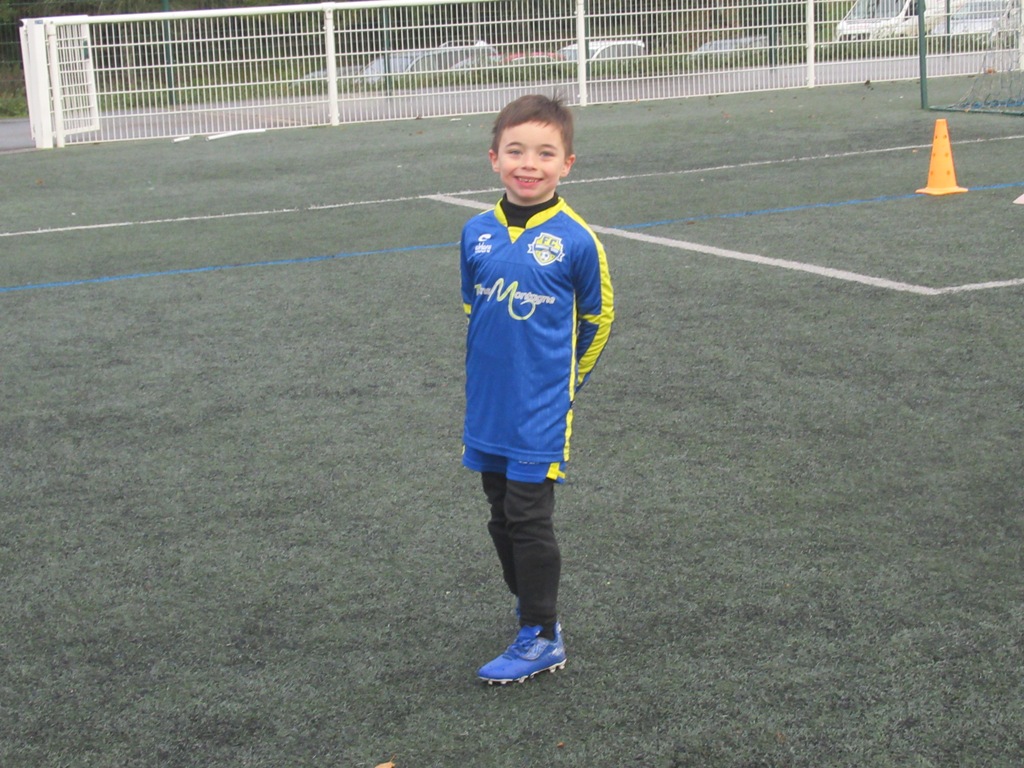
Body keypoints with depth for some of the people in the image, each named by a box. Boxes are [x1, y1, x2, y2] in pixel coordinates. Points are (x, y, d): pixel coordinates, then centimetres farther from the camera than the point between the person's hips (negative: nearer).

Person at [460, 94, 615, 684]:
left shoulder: (576, 240, -12)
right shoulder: (476, 234, 1)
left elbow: (598, 319, 1)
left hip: (542, 414, -5)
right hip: (488, 409, 5)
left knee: (529, 519, -1)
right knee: (502, 518, 14)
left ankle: (541, 639, 10)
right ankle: (534, 608, 33)